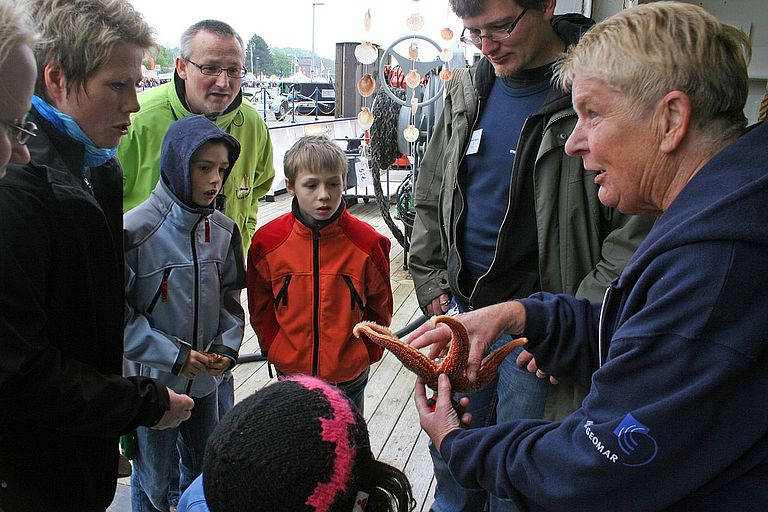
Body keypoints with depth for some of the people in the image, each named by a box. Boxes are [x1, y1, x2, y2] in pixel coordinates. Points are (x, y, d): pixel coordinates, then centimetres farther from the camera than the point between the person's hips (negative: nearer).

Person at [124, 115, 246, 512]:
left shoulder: (223, 230, -2)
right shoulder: (135, 231, -18)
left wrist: (228, 346, -6)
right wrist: (175, 356, -18)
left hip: (206, 379, 5)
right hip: (152, 382, -4)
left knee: (204, 470, 23)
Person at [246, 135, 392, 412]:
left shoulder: (367, 242, -12)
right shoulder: (267, 241, -9)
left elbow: (380, 306, 1)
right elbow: (260, 306, 5)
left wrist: (365, 355, -1)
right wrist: (274, 349, 2)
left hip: (349, 376, -1)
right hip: (290, 372, 1)